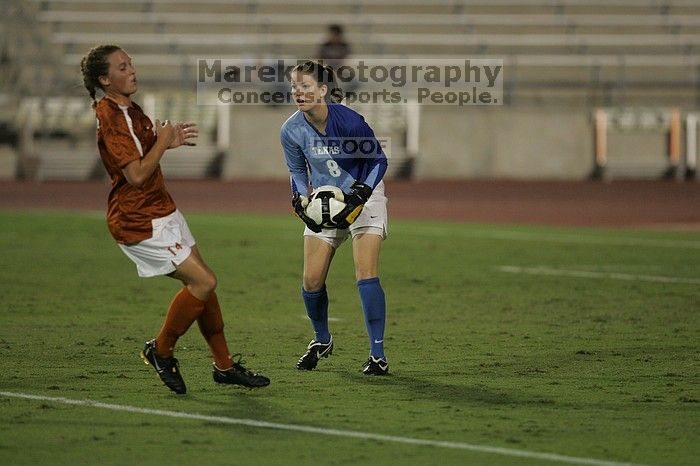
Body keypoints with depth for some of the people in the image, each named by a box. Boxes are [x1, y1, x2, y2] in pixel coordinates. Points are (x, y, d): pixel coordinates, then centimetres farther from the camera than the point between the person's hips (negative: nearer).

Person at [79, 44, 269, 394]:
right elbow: (136, 175, -25)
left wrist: (167, 140, 13)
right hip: (140, 222, -10)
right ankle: (161, 350, 5)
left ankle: (224, 365, 16)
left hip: (162, 211, 10)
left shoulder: (129, 109, 10)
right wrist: (163, 142, -12)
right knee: (203, 281, -12)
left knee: (202, 283, 9)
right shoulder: (110, 119, -21)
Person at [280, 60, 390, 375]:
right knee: (311, 281, 0)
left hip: (362, 198, -4)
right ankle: (322, 341, 28)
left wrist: (358, 197, -20)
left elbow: (378, 160, -12)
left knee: (366, 274, -16)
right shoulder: (291, 131, -12)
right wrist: (301, 202, -11)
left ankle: (377, 354, -11)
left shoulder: (348, 121, -25)